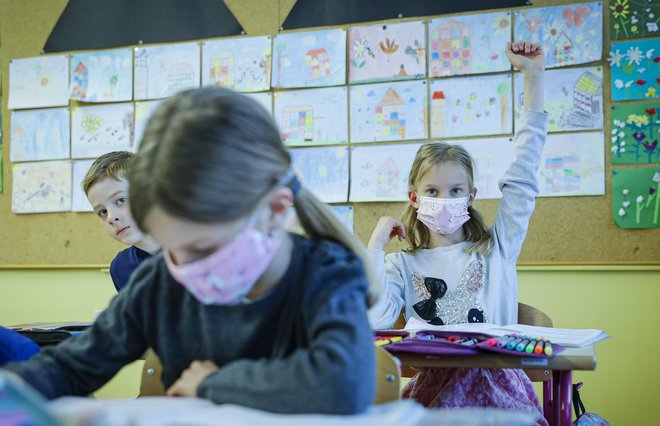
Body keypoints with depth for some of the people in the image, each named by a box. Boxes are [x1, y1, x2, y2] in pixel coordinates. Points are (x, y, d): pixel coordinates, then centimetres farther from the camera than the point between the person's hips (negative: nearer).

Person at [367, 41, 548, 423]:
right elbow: (374, 319, -8)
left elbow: (522, 179, 9)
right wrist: (376, 245, -1)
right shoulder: (403, 265, 9)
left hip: (499, 385, 1)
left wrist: (534, 77, 9)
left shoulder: (496, 249, 11)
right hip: (434, 387, -1)